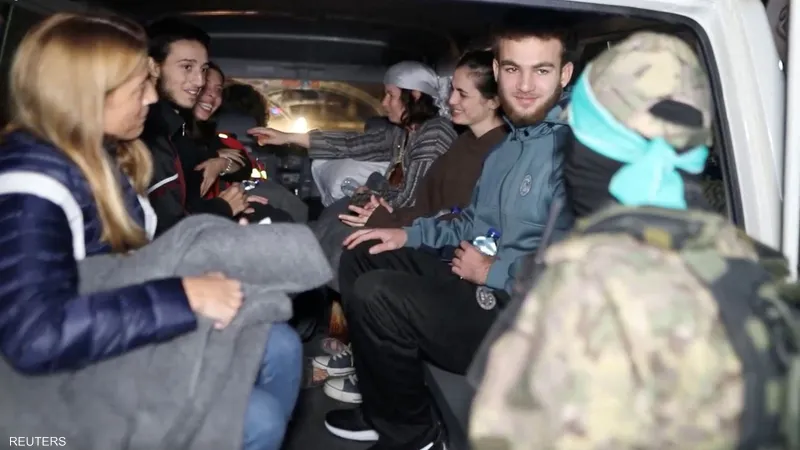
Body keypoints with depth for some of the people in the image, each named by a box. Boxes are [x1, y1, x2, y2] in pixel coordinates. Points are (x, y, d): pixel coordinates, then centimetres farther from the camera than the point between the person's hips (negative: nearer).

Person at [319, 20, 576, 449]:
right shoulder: (510, 142, 13)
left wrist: (493, 271, -16)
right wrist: (409, 234, 11)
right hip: (485, 285, 10)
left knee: (375, 295, -22)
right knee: (361, 257, 12)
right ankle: (384, 404, 17)